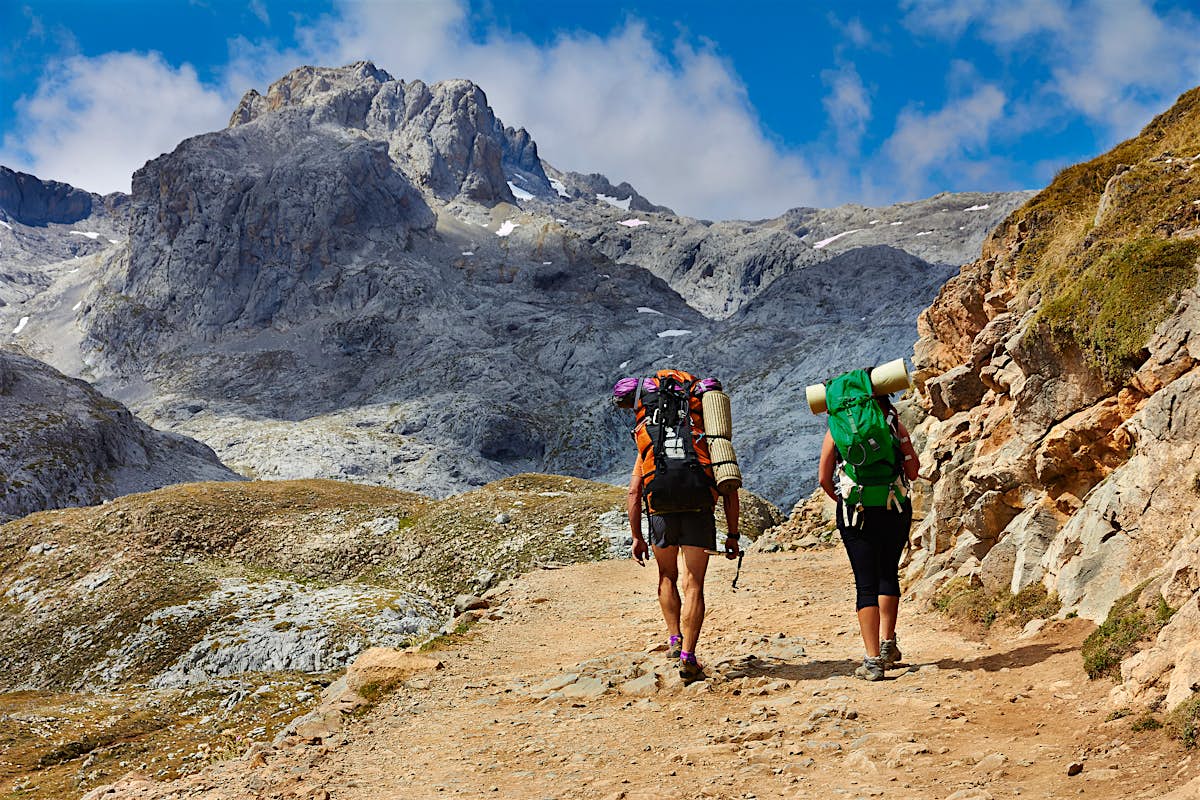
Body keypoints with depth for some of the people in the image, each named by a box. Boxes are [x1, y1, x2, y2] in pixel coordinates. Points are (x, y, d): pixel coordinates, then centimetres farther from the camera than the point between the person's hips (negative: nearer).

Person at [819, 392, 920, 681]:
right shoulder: (895, 427, 2)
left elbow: (824, 479, 2)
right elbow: (913, 473, 4)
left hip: (856, 514, -1)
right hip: (895, 511, 1)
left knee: (866, 584, 2)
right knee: (889, 574, 22)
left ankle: (873, 660, -4)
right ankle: (887, 642, 18)